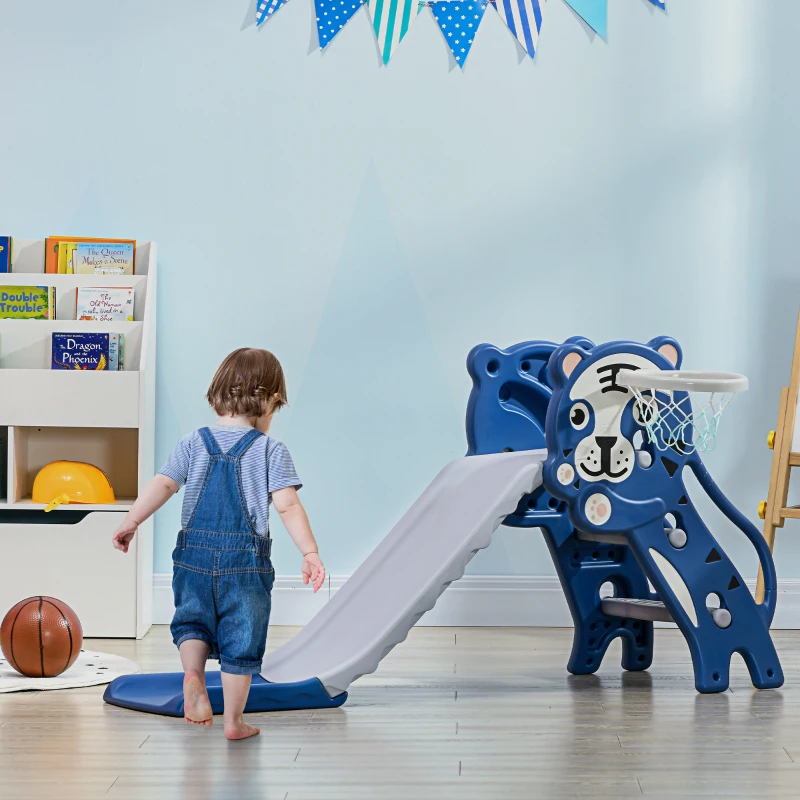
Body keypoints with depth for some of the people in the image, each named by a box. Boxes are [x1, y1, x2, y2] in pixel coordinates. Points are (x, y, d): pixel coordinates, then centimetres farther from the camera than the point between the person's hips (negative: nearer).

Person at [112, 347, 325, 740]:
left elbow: (162, 485, -5)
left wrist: (130, 522, -4)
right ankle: (234, 721, 12)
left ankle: (193, 671, -7)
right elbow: (287, 505, -10)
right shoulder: (270, 450, -2)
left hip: (194, 555, 2)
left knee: (192, 620, 21)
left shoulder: (192, 444, 5)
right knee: (240, 640, 8)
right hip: (245, 560, -2)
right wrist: (310, 553, -9)